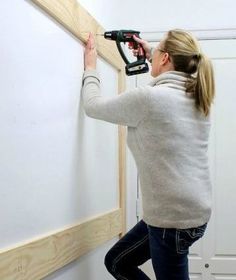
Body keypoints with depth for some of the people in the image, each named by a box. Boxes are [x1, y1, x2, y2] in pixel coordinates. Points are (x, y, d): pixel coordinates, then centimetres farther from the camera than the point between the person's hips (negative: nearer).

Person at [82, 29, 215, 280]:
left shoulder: (147, 98, -19)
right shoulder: (197, 97, 4)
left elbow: (93, 106, -2)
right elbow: (175, 74, 31)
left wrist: (90, 68, 13)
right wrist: (150, 54, 31)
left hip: (173, 216, -8)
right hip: (192, 210, 9)